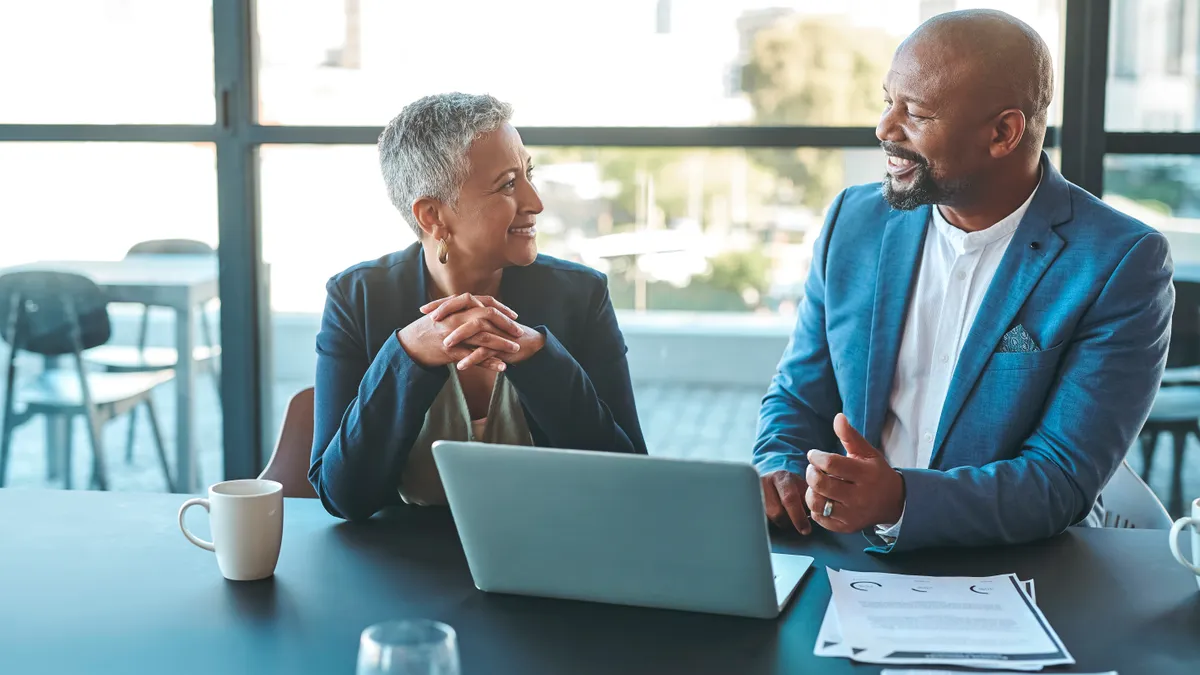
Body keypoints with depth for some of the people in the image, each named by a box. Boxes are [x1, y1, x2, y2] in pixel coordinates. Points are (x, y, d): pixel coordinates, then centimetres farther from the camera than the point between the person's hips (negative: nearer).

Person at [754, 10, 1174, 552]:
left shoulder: (1121, 263, -8)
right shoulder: (853, 221, 7)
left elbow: (1064, 481, -13)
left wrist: (900, 501, -28)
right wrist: (782, 470, -9)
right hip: (855, 568, 4)